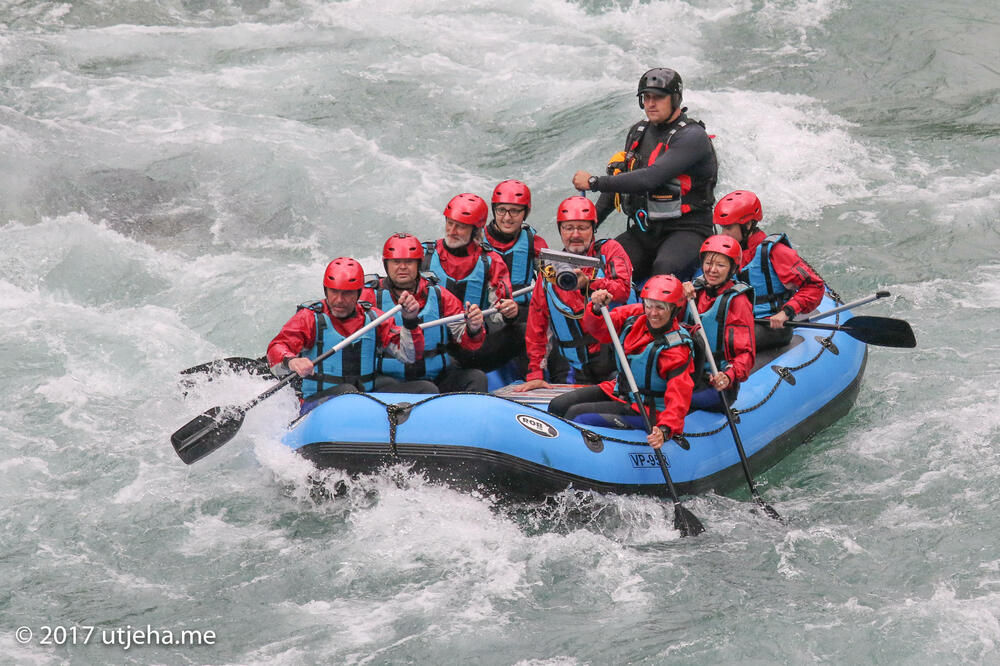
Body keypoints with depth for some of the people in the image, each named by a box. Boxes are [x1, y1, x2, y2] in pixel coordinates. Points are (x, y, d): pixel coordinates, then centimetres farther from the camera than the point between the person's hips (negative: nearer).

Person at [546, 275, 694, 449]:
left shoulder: (676, 348, -23)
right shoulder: (635, 315, -5)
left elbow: (679, 397, -29)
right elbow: (598, 329, -2)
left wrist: (665, 429, -45)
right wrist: (597, 309, -25)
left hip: (645, 409, -8)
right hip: (618, 390, 8)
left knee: (576, 414, -20)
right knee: (557, 406, 3)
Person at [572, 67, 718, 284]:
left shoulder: (692, 136, -12)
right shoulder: (638, 132, 14)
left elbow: (650, 179, -23)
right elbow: (619, 183, 25)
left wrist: (594, 182, -18)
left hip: (685, 230, -7)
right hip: (642, 231, 7)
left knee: (665, 269, -38)